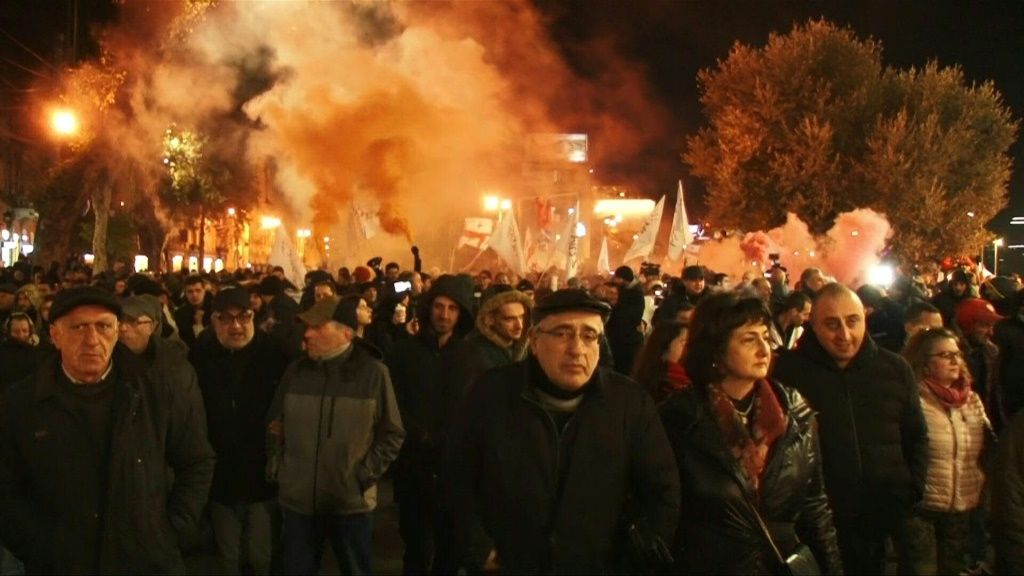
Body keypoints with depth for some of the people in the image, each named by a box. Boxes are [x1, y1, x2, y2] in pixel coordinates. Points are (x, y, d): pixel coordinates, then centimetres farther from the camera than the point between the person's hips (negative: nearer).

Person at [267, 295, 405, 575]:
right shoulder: (296, 370, 3)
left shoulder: (373, 373, -8)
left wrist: (365, 474, -8)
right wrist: (277, 465, 4)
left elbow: (392, 434, -2)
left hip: (352, 499, -2)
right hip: (297, 497, 3)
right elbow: (274, 422, 14)